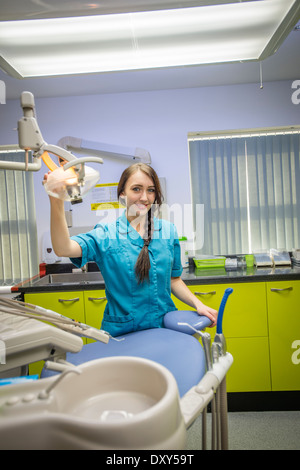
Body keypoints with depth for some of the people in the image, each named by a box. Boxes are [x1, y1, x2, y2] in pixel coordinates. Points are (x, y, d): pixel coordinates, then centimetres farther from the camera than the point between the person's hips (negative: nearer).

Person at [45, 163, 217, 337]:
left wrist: (197, 304, -1)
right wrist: (57, 202, -34)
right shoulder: (106, 235, -5)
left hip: (165, 327, 2)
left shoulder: (168, 231, 5)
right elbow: (64, 249, -22)